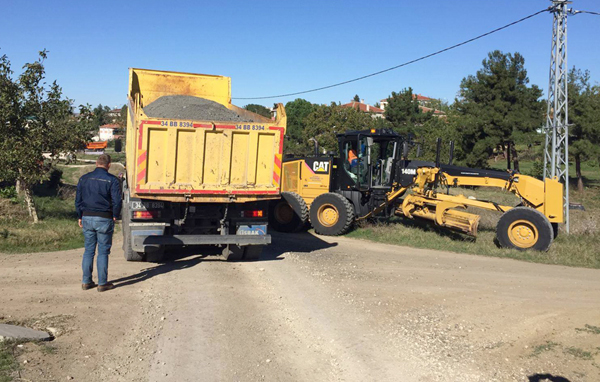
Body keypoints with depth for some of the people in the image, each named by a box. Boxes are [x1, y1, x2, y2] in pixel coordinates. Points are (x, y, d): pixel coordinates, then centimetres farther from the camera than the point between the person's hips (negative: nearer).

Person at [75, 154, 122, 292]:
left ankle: (86, 281, 15)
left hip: (87, 218, 4)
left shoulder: (84, 178, 6)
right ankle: (102, 283, 7)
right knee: (103, 252, 3)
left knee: (88, 250, 13)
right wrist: (115, 216, 3)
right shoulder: (112, 180, -7)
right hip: (104, 219, -4)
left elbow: (78, 200, 9)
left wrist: (80, 217, 18)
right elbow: (117, 201, -12)